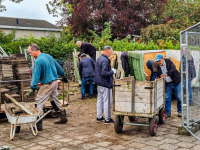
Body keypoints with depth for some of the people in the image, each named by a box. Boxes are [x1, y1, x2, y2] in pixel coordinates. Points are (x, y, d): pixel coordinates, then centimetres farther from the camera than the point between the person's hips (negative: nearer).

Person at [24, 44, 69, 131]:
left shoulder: (38, 61, -18)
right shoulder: (48, 56, 7)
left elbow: (36, 76, -22)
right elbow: (58, 67, 17)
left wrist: (32, 89, -22)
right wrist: (63, 76, 29)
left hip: (47, 84, -9)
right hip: (55, 82, 9)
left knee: (39, 102, -3)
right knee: (54, 99, 23)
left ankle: (38, 124, -3)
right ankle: (63, 117, 30)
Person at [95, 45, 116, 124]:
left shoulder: (99, 58, 10)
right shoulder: (105, 60, -21)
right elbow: (104, 73, -26)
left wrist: (110, 69, 14)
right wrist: (112, 72, -12)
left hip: (99, 83, 10)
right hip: (105, 84, -10)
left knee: (100, 99, 16)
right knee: (107, 101, -1)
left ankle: (99, 117, 25)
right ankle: (107, 119, 7)